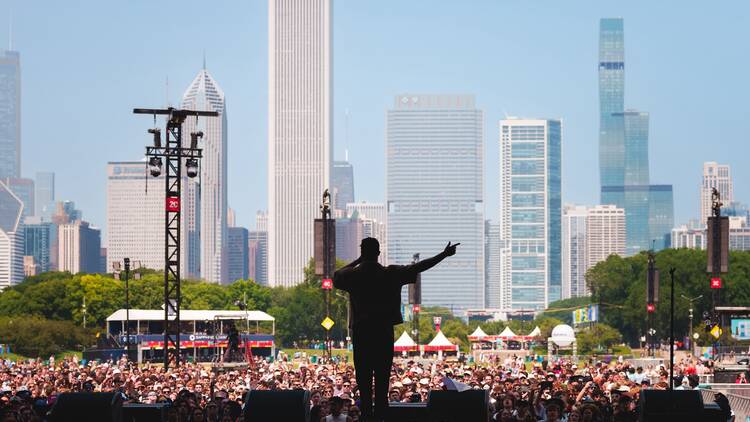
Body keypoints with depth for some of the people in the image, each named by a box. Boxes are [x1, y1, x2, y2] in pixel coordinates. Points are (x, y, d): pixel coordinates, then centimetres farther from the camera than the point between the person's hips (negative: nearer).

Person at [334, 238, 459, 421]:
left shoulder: (352, 275, -1)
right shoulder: (391, 274, -3)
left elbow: (336, 276, 21)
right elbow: (417, 268, 1)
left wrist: (357, 261, 21)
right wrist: (444, 255, 8)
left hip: (361, 332, 1)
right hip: (384, 332, -1)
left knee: (363, 378, 3)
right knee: (382, 378, 1)